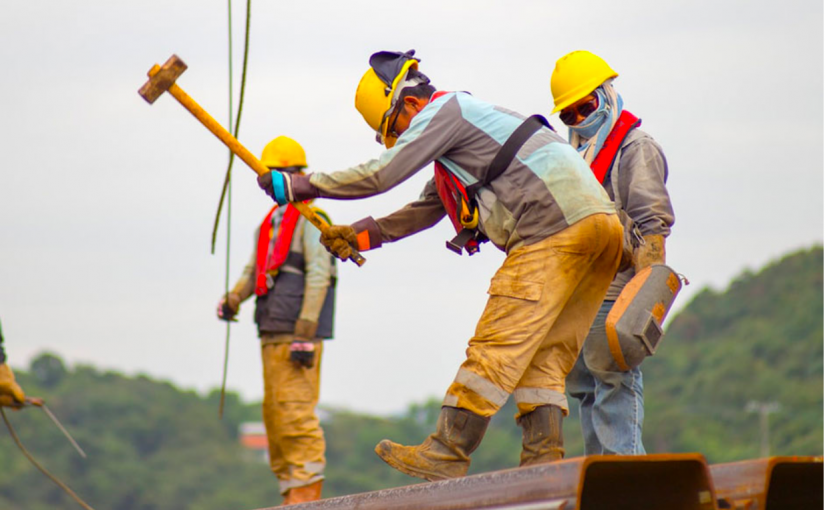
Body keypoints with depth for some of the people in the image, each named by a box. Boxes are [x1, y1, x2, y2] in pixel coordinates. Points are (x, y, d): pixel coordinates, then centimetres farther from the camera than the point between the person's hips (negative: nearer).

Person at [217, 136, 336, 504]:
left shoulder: (310, 219, -5)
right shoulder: (269, 224, 21)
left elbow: (318, 276, -12)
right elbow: (254, 271, 21)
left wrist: (305, 334, -18)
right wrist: (233, 299, -1)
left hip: (298, 334, -9)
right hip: (272, 333, 9)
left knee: (296, 411, -12)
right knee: (275, 414, 9)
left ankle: (307, 490, -12)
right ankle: (291, 492, 13)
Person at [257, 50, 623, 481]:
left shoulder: (444, 111, -1)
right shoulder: (461, 124, 30)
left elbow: (381, 174, -6)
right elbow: (425, 211, 37)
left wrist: (298, 186, 2)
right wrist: (360, 234, 32)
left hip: (555, 226, -10)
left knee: (498, 345, -9)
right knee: (543, 356, 8)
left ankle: (447, 454, -9)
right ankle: (543, 462, 1)